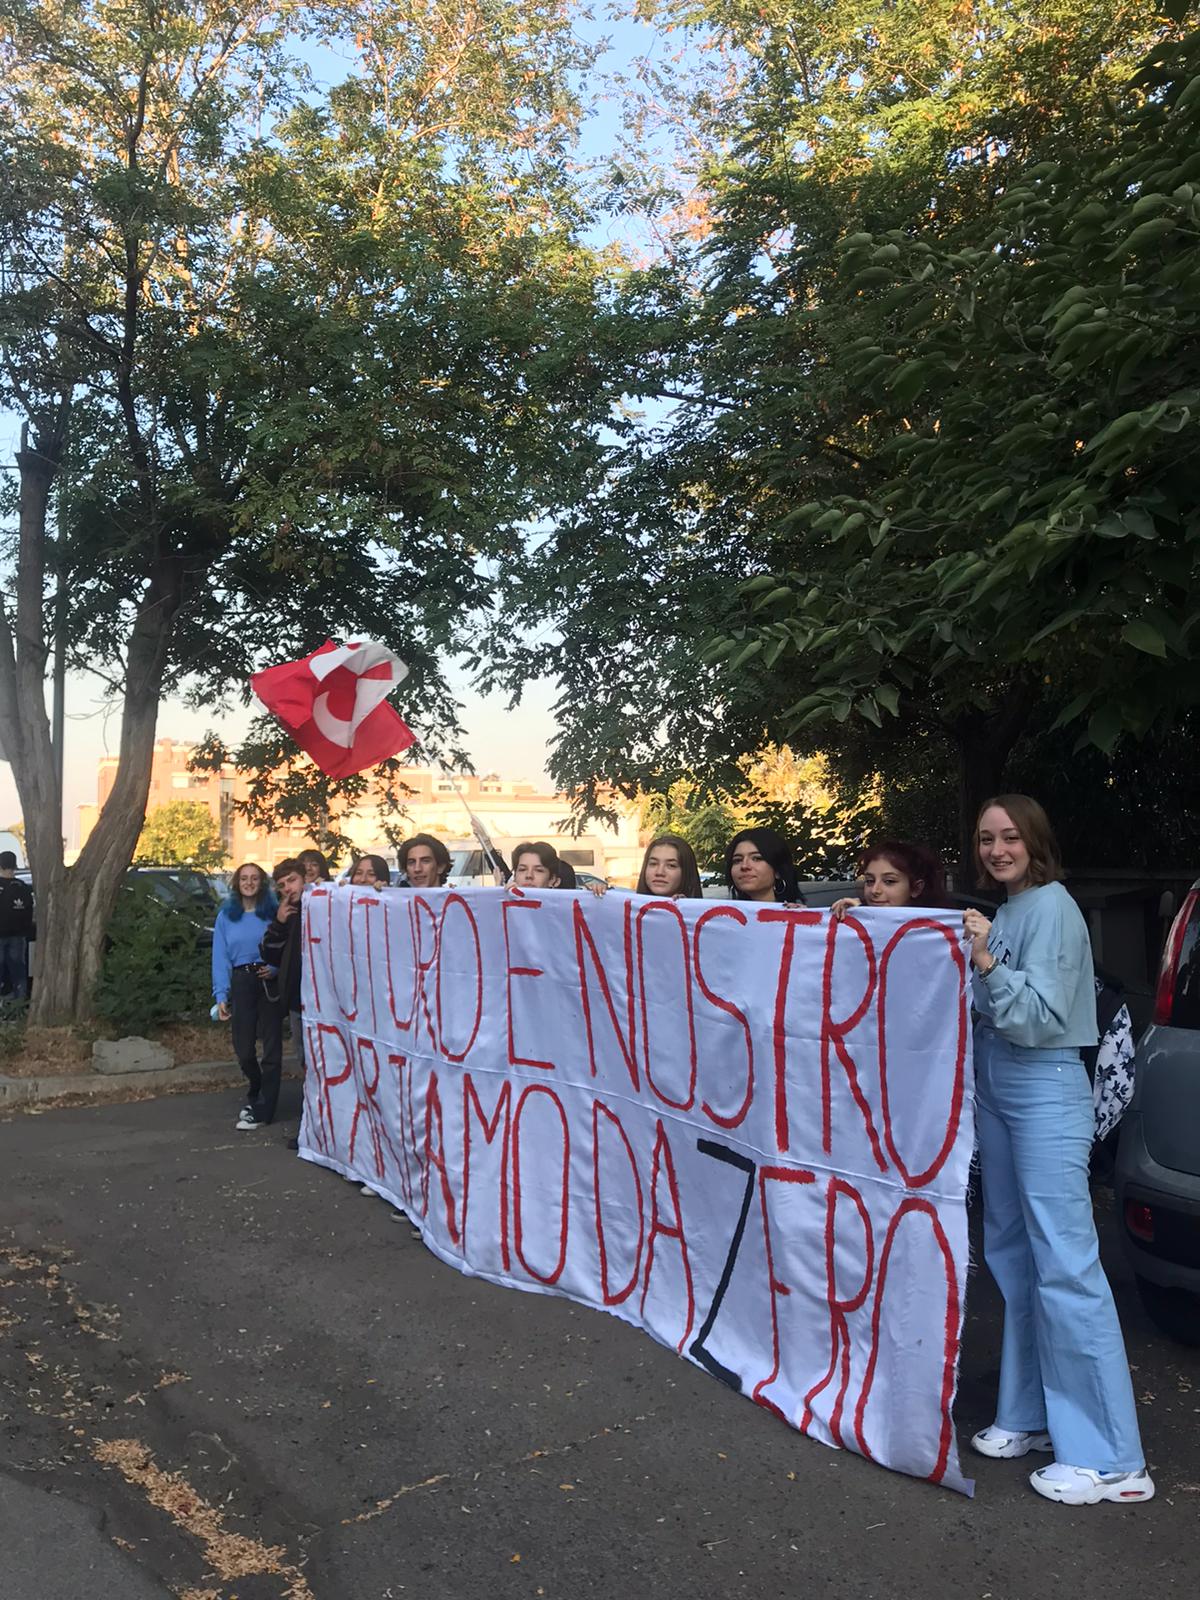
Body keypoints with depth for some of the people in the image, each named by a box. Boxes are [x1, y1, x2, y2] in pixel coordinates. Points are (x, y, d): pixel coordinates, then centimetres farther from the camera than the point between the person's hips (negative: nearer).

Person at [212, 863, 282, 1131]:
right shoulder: (226, 916, 7)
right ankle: (257, 1094, 32)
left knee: (271, 1047, 1)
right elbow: (221, 957, 4)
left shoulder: (274, 912, 3)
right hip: (241, 983, 2)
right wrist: (221, 995, -5)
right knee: (243, 1049, 4)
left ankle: (262, 1109, 10)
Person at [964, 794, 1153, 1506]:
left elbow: (1042, 1018, -18)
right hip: (998, 1091, 9)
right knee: (1014, 1259, 14)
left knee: (1067, 1267, -7)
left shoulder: (1052, 907, -12)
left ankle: (1113, 1460, 1)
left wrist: (987, 966, -30)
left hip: (1045, 1093, -9)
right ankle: (1032, 1417, 25)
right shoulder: (1004, 913, 12)